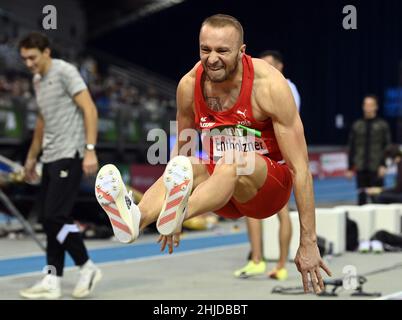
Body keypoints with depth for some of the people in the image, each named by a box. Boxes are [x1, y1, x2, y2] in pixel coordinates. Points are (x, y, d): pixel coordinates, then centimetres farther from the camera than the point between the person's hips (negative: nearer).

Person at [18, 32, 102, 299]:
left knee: (55, 217, -12)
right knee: (49, 219, 4)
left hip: (69, 156, -9)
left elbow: (90, 110, -15)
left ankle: (87, 267, 3)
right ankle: (52, 282, 6)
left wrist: (90, 150, -22)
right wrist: (32, 157, 27)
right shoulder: (38, 80, 17)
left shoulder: (65, 72, -9)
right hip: (51, 158, 9)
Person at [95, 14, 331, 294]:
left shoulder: (269, 84, -19)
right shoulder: (189, 85, -7)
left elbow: (300, 167, -20)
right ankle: (134, 220, -57)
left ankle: (178, 211, -64)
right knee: (184, 168, -29)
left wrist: (308, 242, -23)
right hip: (223, 184, 4)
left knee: (232, 164, -36)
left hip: (271, 184, -4)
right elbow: (182, 149, 9)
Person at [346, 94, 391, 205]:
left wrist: (383, 165, -12)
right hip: (361, 168, 2)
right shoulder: (357, 125, 9)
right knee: (361, 196, 4)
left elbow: (387, 146, -1)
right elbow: (351, 148, 10)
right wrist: (350, 168, 7)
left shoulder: (382, 125, 3)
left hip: (376, 168, -2)